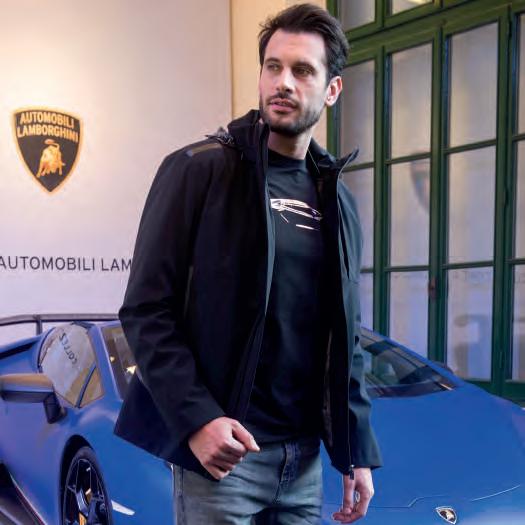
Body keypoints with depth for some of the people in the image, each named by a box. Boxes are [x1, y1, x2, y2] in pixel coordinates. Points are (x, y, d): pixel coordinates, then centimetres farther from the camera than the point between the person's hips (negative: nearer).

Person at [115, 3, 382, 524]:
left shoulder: (339, 202, 10)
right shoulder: (198, 169, -6)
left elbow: (345, 339, 13)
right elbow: (145, 311, -9)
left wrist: (356, 451, 9)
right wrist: (195, 418, -20)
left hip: (305, 456, 5)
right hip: (218, 445, -5)